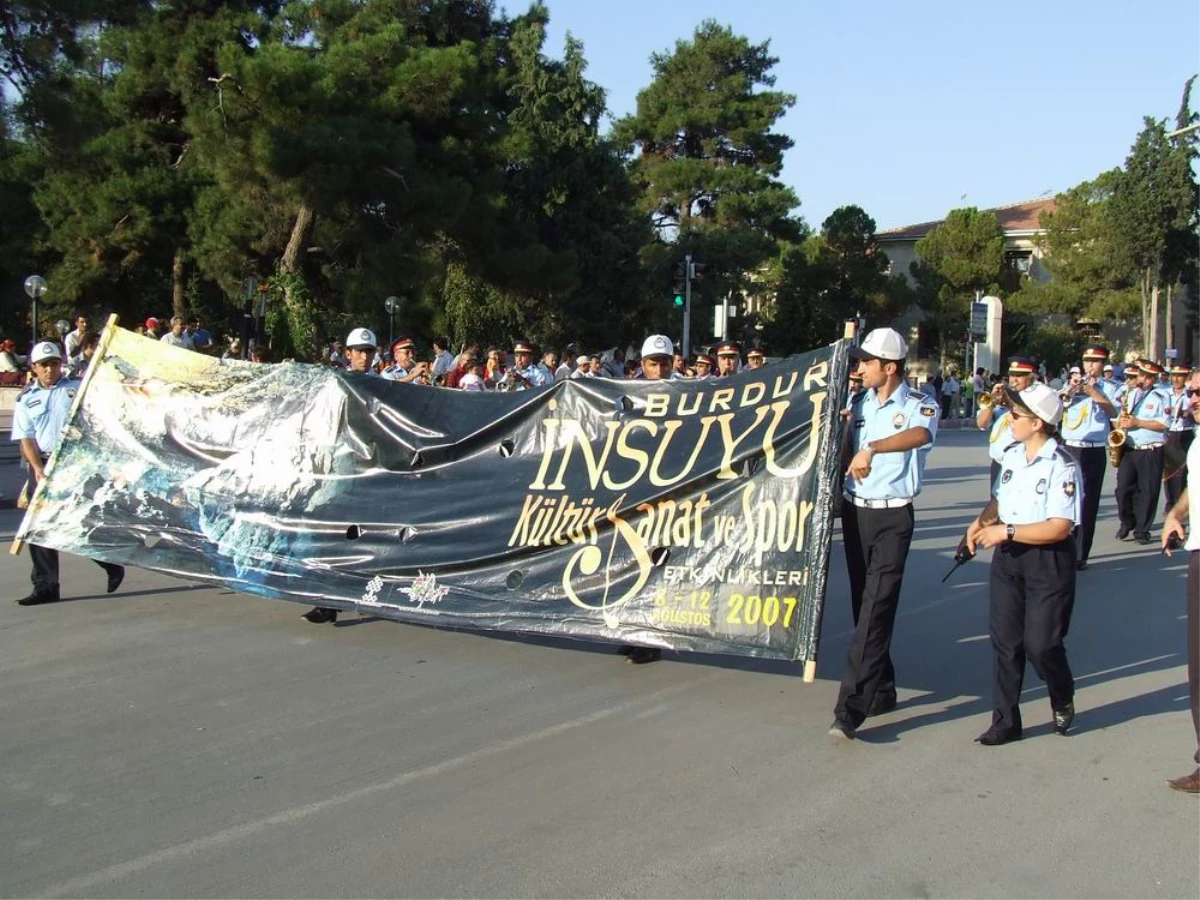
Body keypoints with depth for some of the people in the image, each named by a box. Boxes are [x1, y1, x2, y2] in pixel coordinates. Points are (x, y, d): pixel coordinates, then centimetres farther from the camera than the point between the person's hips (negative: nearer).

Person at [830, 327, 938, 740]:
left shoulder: (919, 405, -8)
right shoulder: (860, 403, 10)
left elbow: (920, 435, -32)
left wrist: (871, 448, -44)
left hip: (893, 517, -6)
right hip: (855, 511, 6)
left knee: (876, 609, -11)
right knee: (863, 605, 11)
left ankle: (851, 708, -15)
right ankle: (881, 689, 24)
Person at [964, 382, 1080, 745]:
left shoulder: (1062, 466, -18)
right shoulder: (1012, 455, 6)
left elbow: (1059, 528, -22)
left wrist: (1006, 531, -22)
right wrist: (981, 522, -1)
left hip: (1049, 562, -7)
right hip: (1008, 556, 7)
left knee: (1040, 644, -3)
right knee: (1004, 640, 8)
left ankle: (1063, 701, 29)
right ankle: (1005, 721, 17)